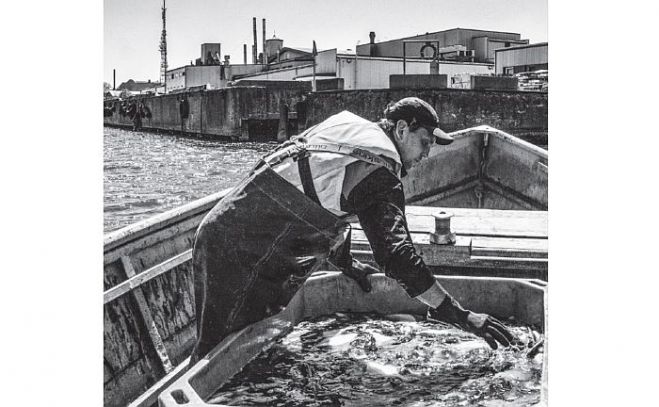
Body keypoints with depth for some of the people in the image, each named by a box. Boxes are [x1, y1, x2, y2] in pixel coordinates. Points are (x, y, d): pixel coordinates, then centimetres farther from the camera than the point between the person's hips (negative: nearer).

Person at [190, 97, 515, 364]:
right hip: (241, 259, -9)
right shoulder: (379, 171, -15)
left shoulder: (344, 124, 13)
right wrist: (458, 315, -22)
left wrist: (345, 263, 27)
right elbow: (395, 252, -25)